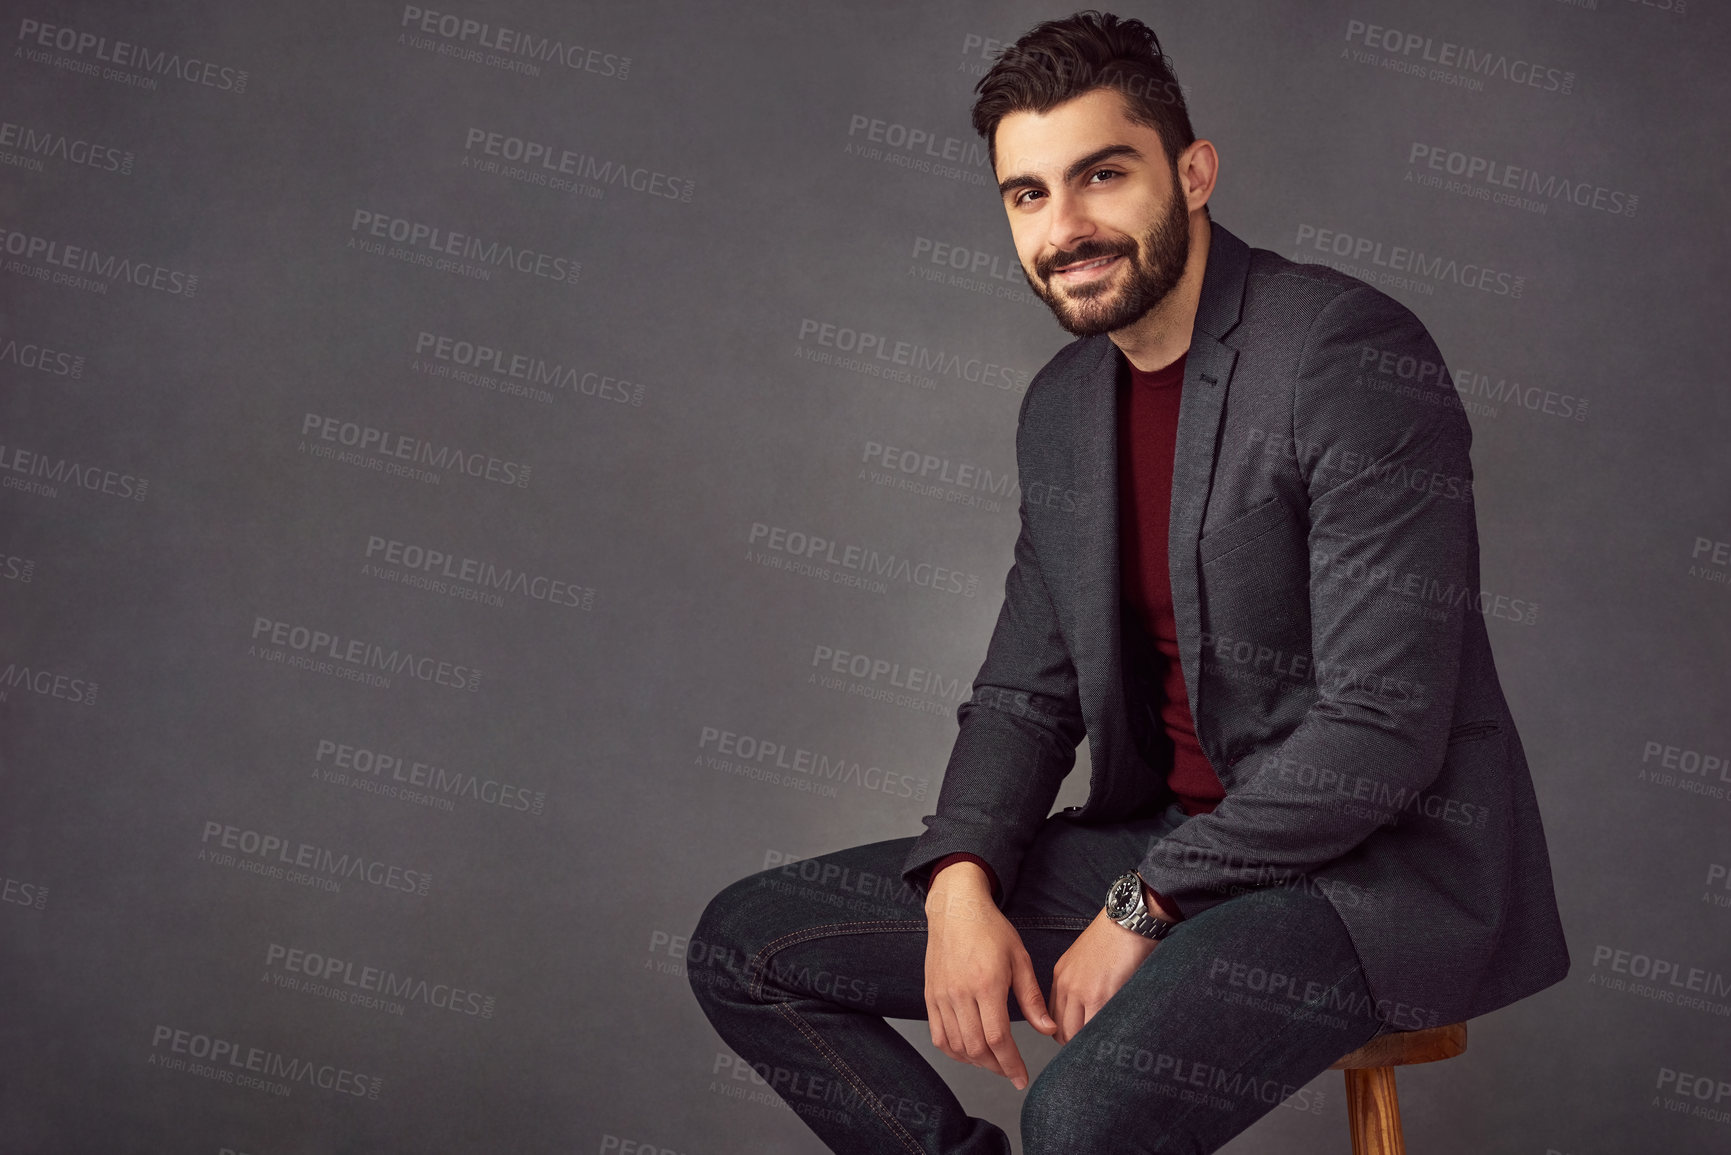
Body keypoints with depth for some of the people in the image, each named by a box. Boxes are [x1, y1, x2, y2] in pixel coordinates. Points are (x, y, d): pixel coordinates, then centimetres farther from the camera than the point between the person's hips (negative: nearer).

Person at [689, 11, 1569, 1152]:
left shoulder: (1349, 351, -15)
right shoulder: (1062, 406, 9)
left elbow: (1381, 732, -20)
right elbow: (1025, 693, 11)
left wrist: (1145, 903, -15)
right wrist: (961, 883, -8)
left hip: (1373, 862, -7)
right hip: (1164, 844, 7)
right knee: (747, 947, 1)